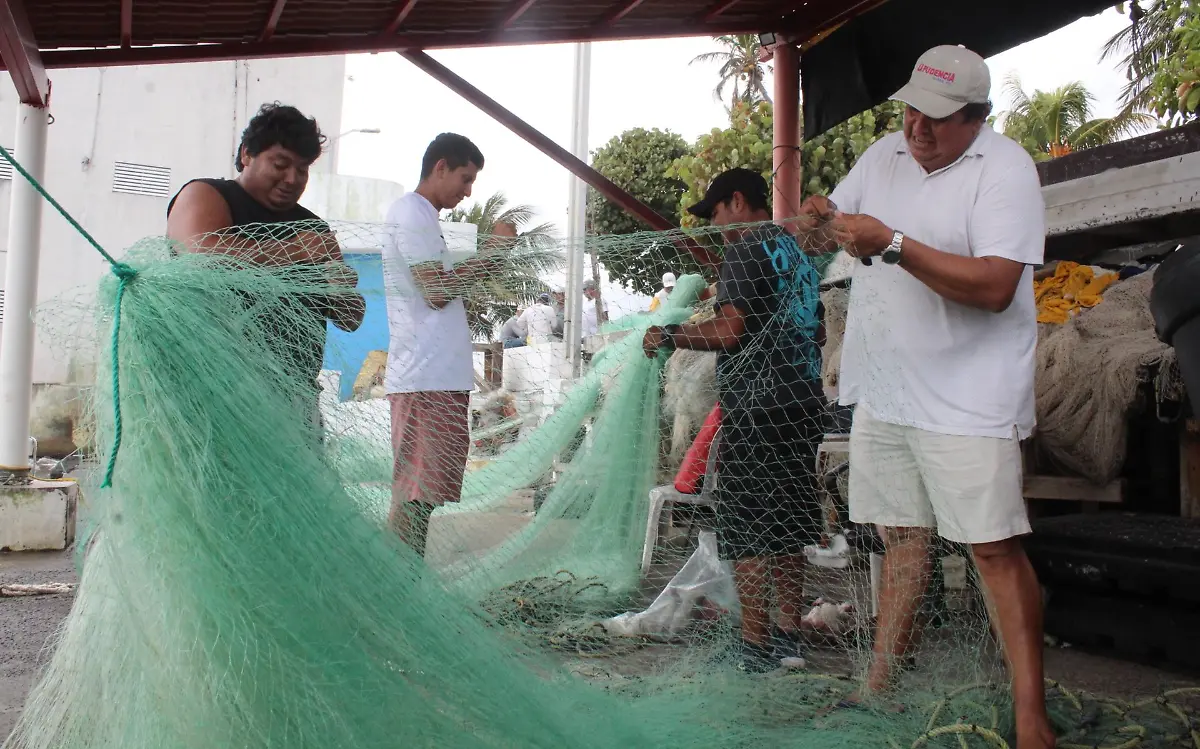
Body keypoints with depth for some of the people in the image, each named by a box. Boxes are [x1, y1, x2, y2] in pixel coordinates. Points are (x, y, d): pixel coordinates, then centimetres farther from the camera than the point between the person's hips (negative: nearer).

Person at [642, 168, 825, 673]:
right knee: (786, 526, 13)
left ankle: (756, 649, 0)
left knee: (747, 531, -3)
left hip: (756, 408, -9)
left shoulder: (747, 249, -8)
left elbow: (729, 329, -19)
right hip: (802, 403, 9)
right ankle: (789, 636, 19)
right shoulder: (798, 250, 18)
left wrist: (667, 336, -7)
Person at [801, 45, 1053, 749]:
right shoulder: (885, 154, 9)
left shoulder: (1006, 169, -12)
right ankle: (879, 687, 23)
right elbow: (837, 215, 24)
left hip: (968, 397, -6)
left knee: (996, 550, -5)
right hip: (884, 390, 6)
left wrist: (891, 243, -25)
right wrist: (823, 213, -1)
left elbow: (994, 287, -23)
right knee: (903, 538, 13)